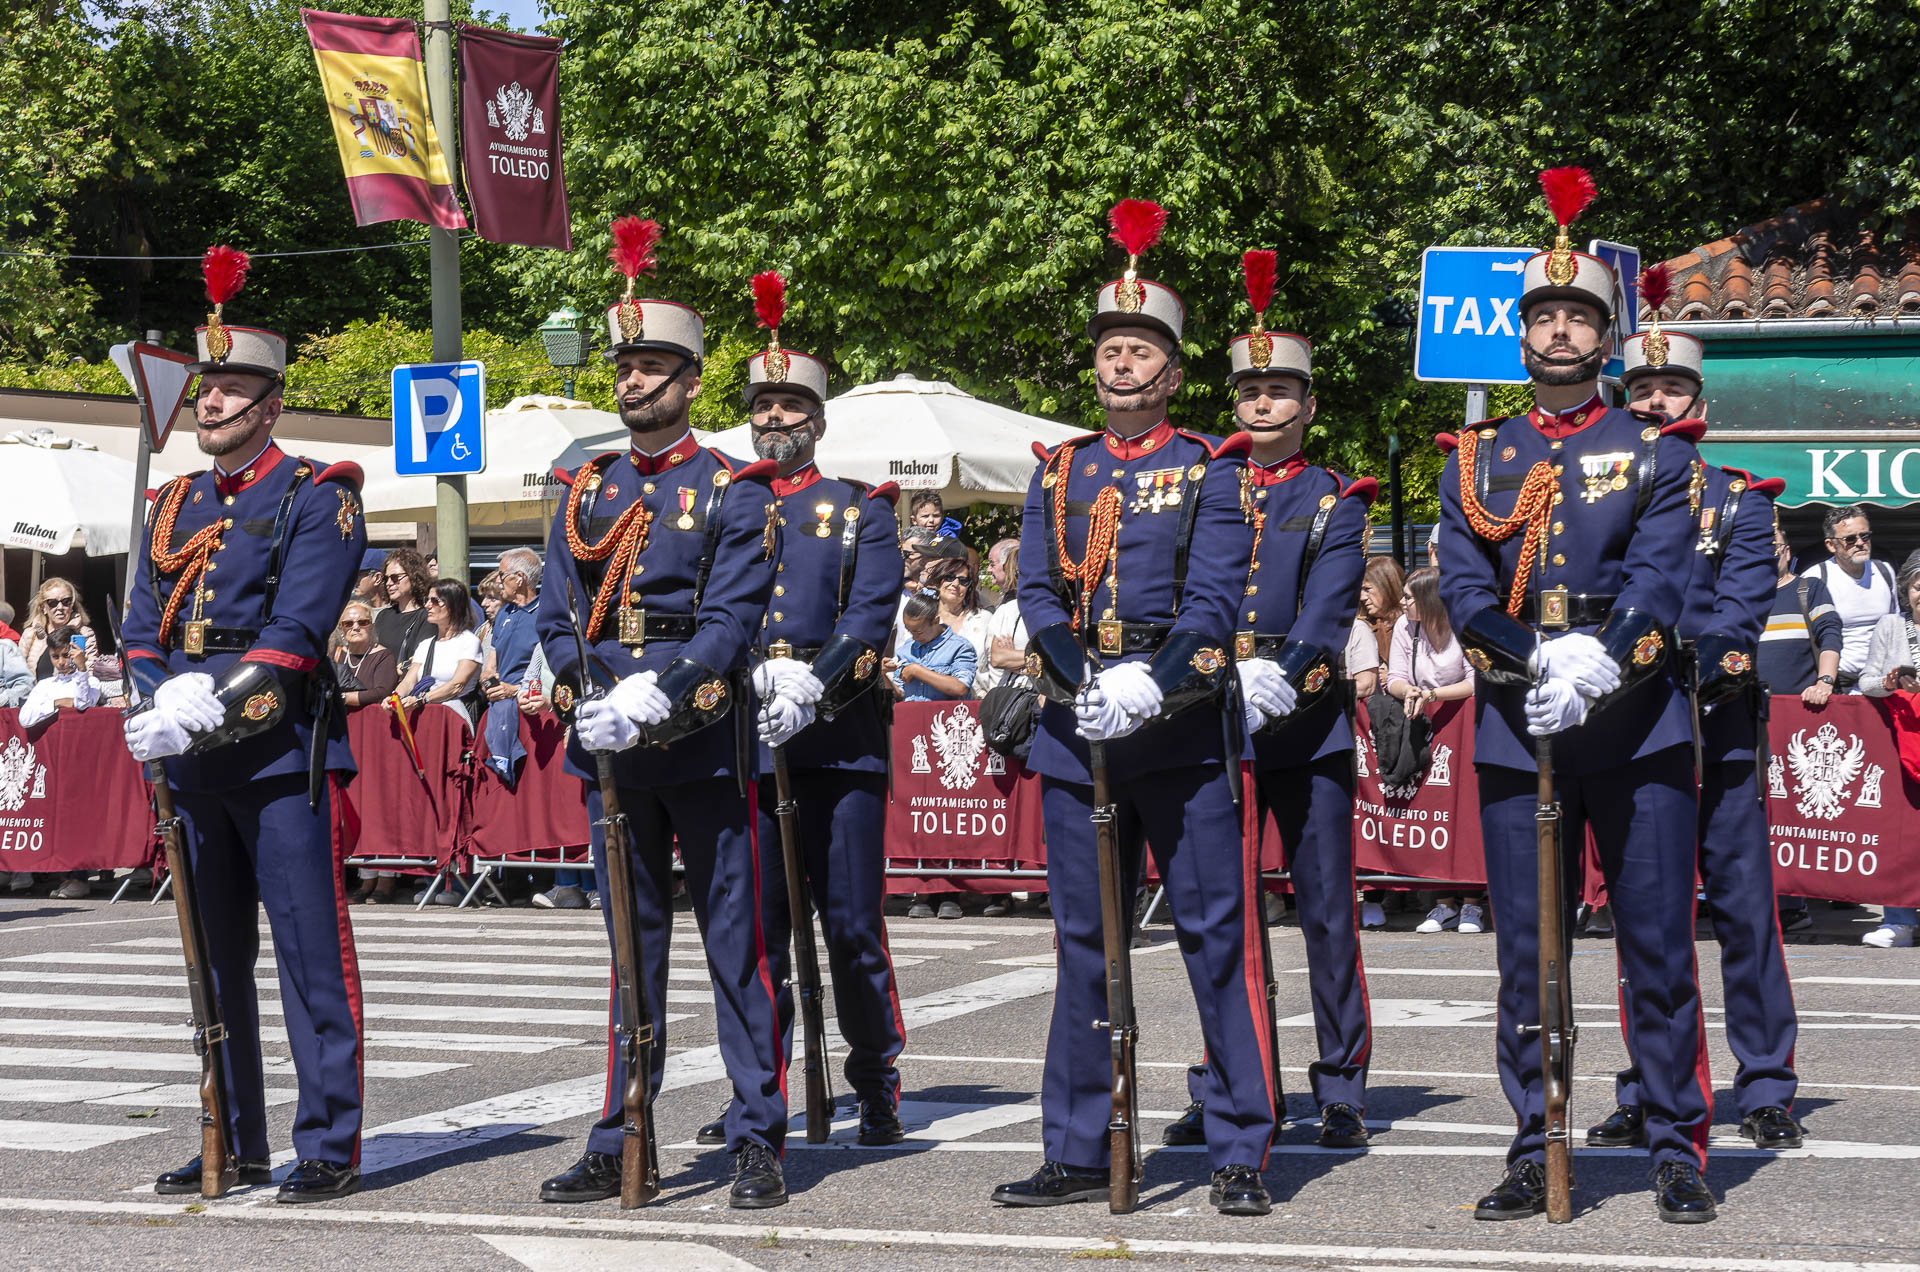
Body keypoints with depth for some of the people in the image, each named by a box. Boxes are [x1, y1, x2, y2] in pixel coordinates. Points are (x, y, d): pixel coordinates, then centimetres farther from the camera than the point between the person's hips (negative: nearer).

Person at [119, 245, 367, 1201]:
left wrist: (206, 706, -21)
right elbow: (144, 630, 9)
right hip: (195, 764, 7)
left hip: (283, 756, -6)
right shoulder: (175, 507, 16)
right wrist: (166, 709, -10)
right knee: (214, 960, 11)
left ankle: (329, 1148, 0)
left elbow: (294, 635, -13)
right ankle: (235, 1147, 19)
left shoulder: (317, 499, -3)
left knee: (311, 957, -4)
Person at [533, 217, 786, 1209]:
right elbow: (555, 616, 7)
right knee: (629, 943, 9)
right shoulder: (586, 492, 13)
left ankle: (759, 1143, 5)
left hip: (703, 742, -4)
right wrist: (588, 701, -10)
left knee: (736, 941, 0)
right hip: (611, 751, 4)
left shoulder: (735, 492, 0)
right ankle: (619, 1146, 14)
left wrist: (656, 695, -23)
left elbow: (730, 619, -10)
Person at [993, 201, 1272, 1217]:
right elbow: (1036, 591, 5)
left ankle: (1240, 1153, 3)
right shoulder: (1058, 472, 13)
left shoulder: (1211, 470, 3)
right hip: (1077, 728, 4)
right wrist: (1083, 678, -14)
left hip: (1184, 725, -3)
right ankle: (1077, 1154, 14)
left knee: (1216, 935, -3)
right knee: (1083, 942, 8)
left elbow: (1215, 596, -7)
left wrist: (1152, 683, -23)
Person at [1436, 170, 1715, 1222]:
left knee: (1658, 946, 1)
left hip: (1638, 724, -1)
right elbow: (1463, 590, -1)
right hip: (1514, 729, 2)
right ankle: (1535, 1152, 12)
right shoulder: (1475, 459, 10)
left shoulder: (1657, 452, 6)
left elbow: (1659, 578, -8)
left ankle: (1677, 1150, 9)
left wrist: (1599, 663, -25)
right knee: (1526, 951, 4)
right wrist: (1541, 662, -19)